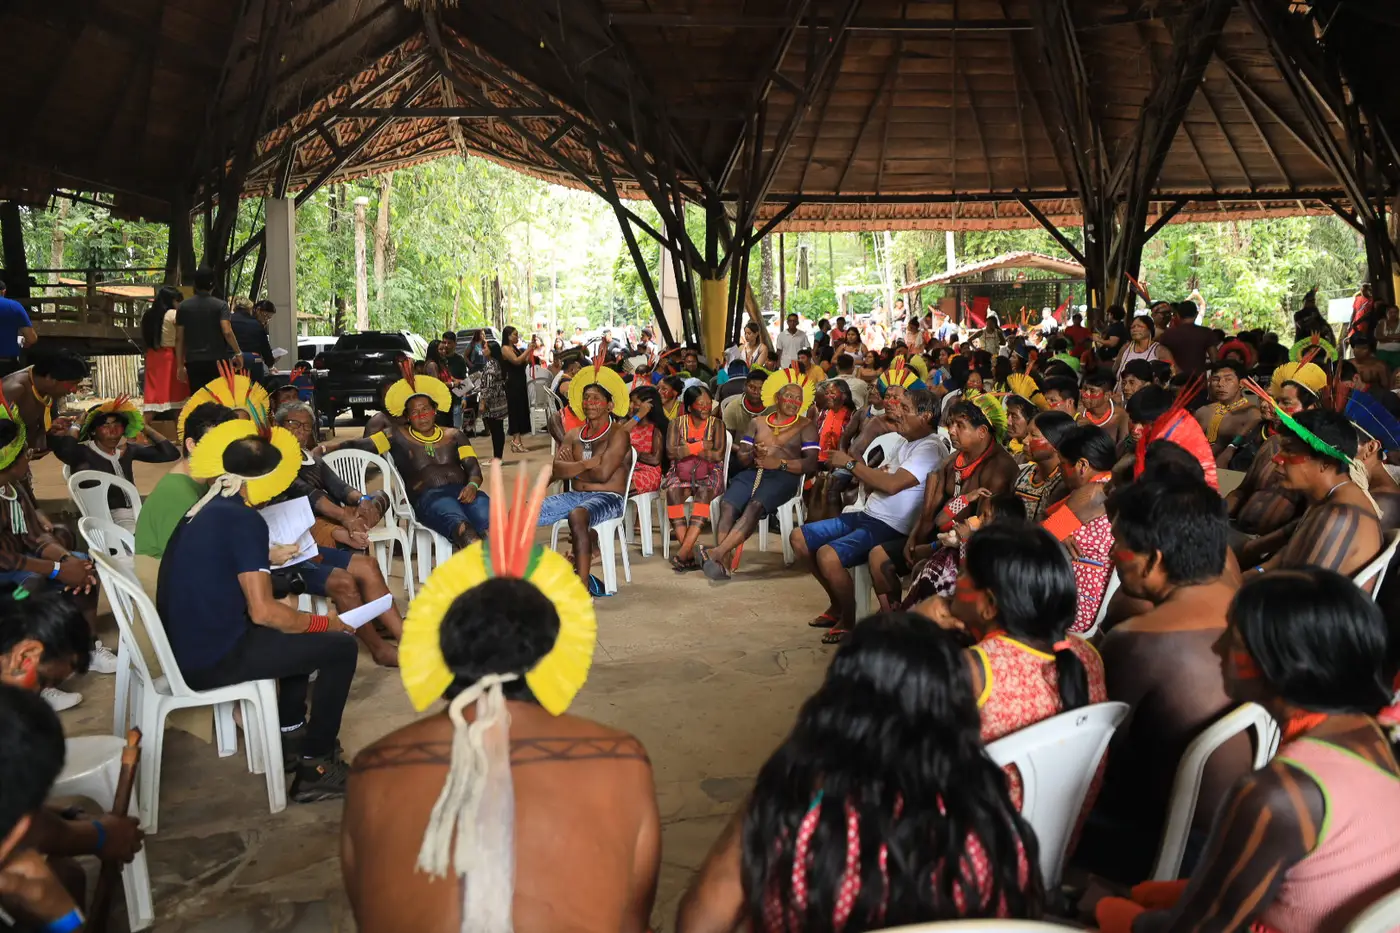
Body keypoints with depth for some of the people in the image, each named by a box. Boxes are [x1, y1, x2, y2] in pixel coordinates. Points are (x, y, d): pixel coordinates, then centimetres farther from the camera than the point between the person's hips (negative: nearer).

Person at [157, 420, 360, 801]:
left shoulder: (200, 511, 9)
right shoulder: (243, 519, -17)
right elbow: (263, 612, -20)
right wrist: (324, 622, -6)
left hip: (187, 649, 9)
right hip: (213, 659, -9)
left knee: (300, 632, 27)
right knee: (340, 647, -3)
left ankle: (291, 737, 34)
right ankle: (314, 767, 4)